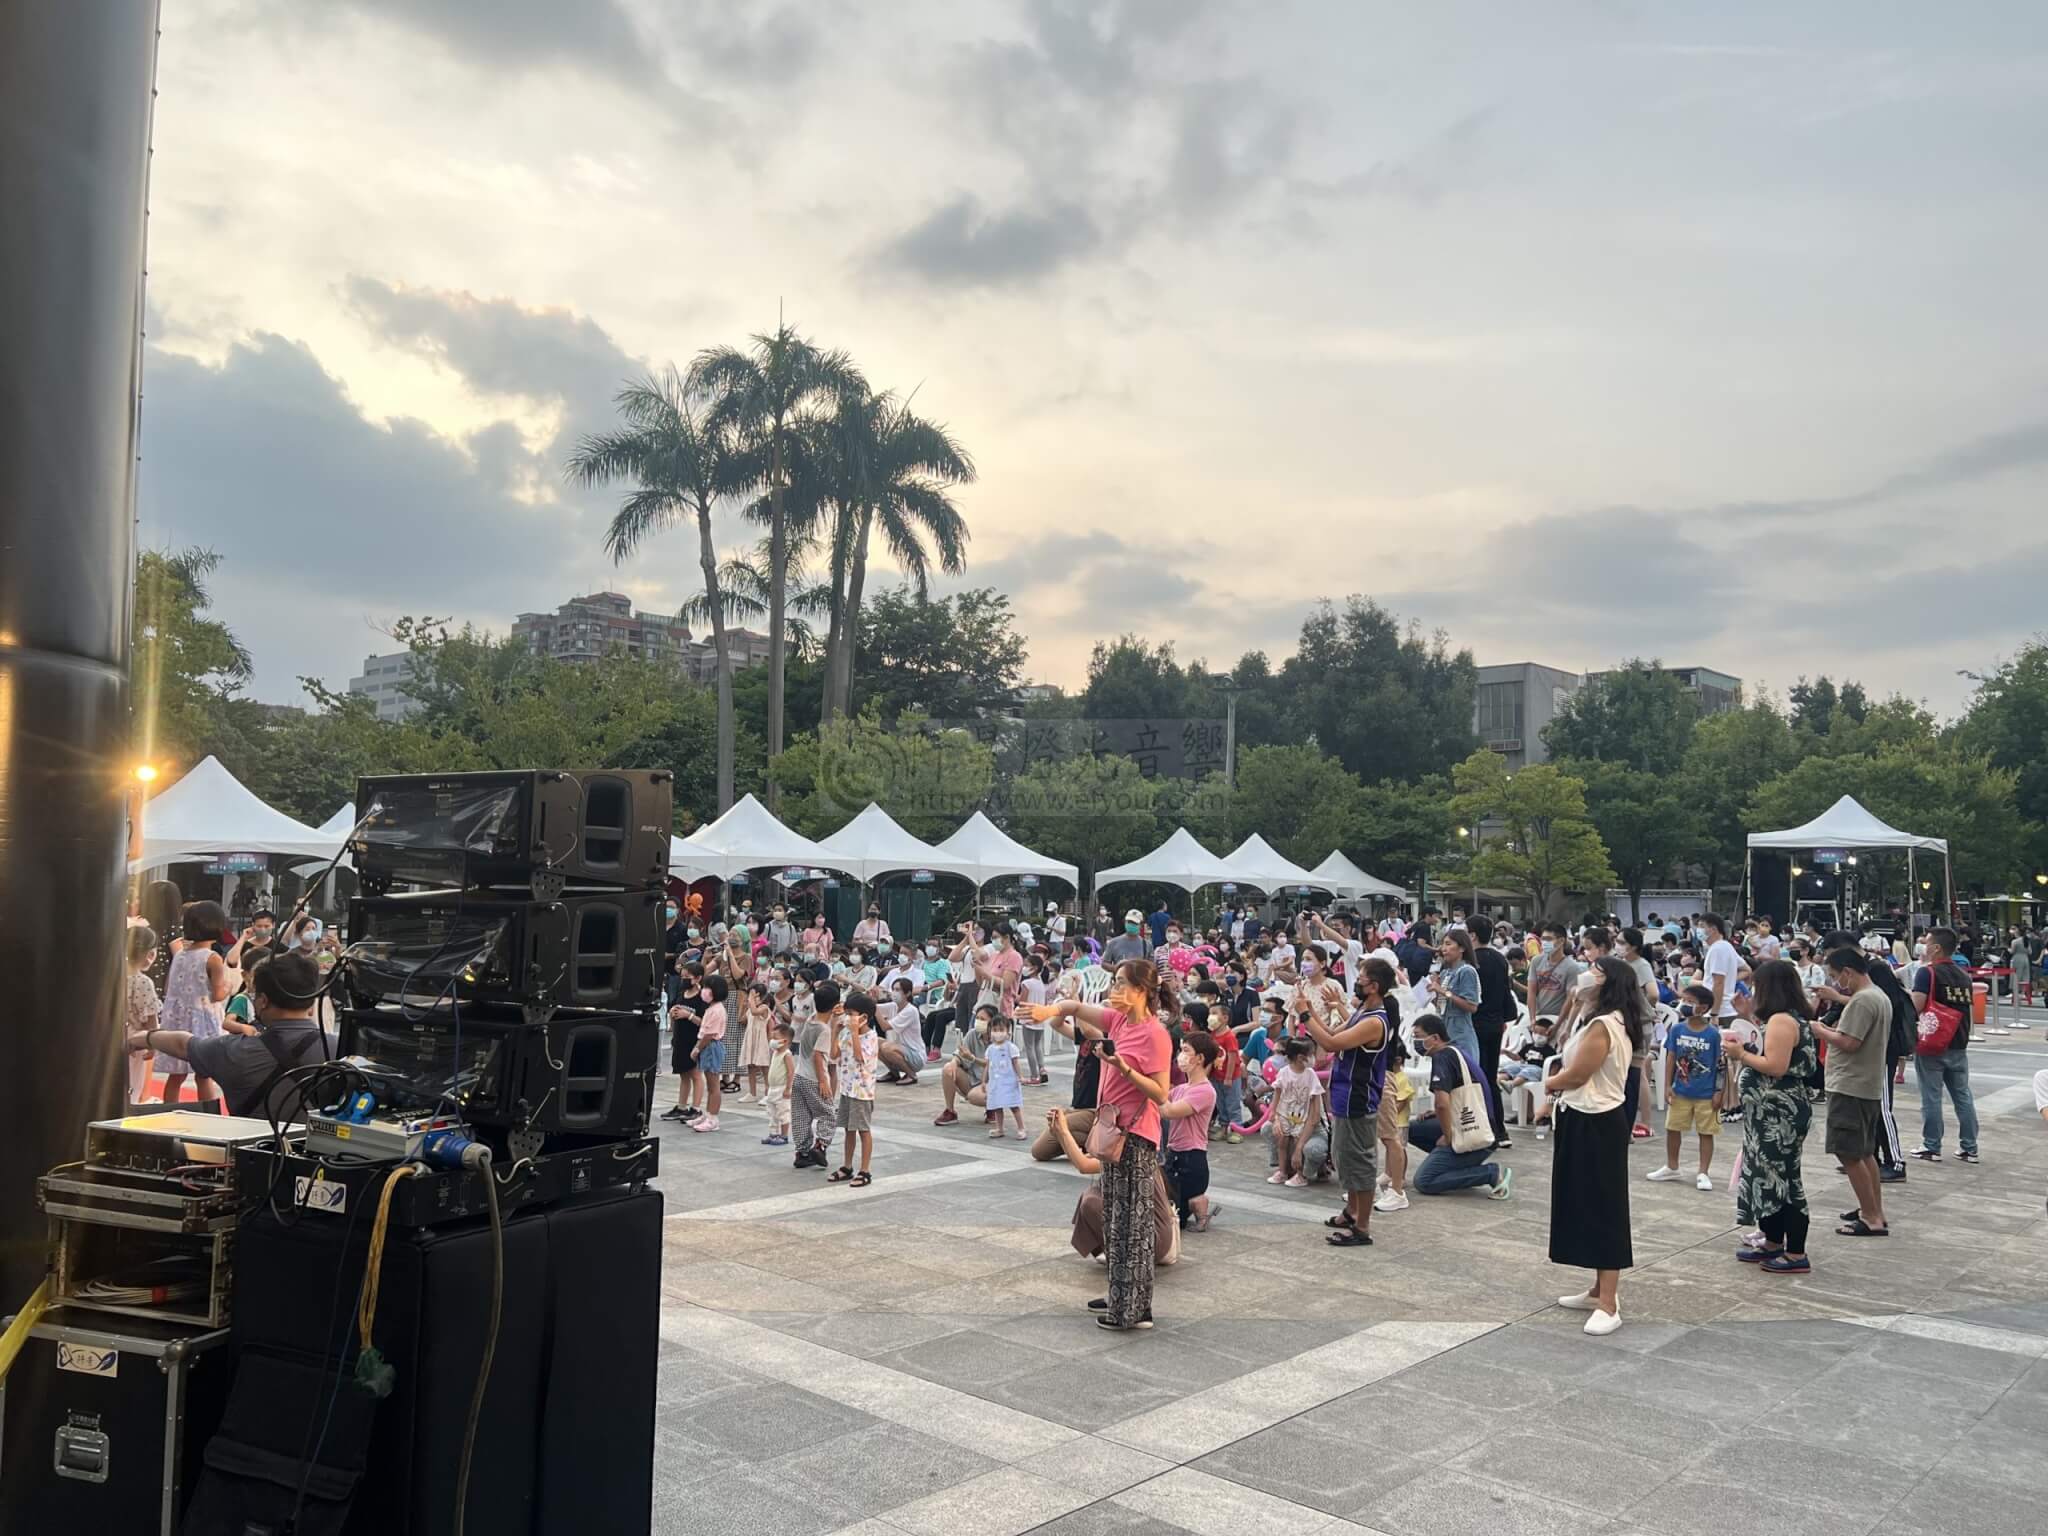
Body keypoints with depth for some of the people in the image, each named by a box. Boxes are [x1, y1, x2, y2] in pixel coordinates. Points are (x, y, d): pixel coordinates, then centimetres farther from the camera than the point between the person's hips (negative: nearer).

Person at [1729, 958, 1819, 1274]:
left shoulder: (1781, 1020, -17)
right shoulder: (1794, 1018, 14)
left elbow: (1776, 1067, -23)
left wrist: (1742, 1055, -13)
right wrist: (1746, 1050, 10)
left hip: (1779, 1113, -10)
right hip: (1774, 1112, 10)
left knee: (1782, 1177, -5)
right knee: (1771, 1174, 16)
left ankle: (1796, 1255, 0)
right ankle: (1773, 1243, 26)